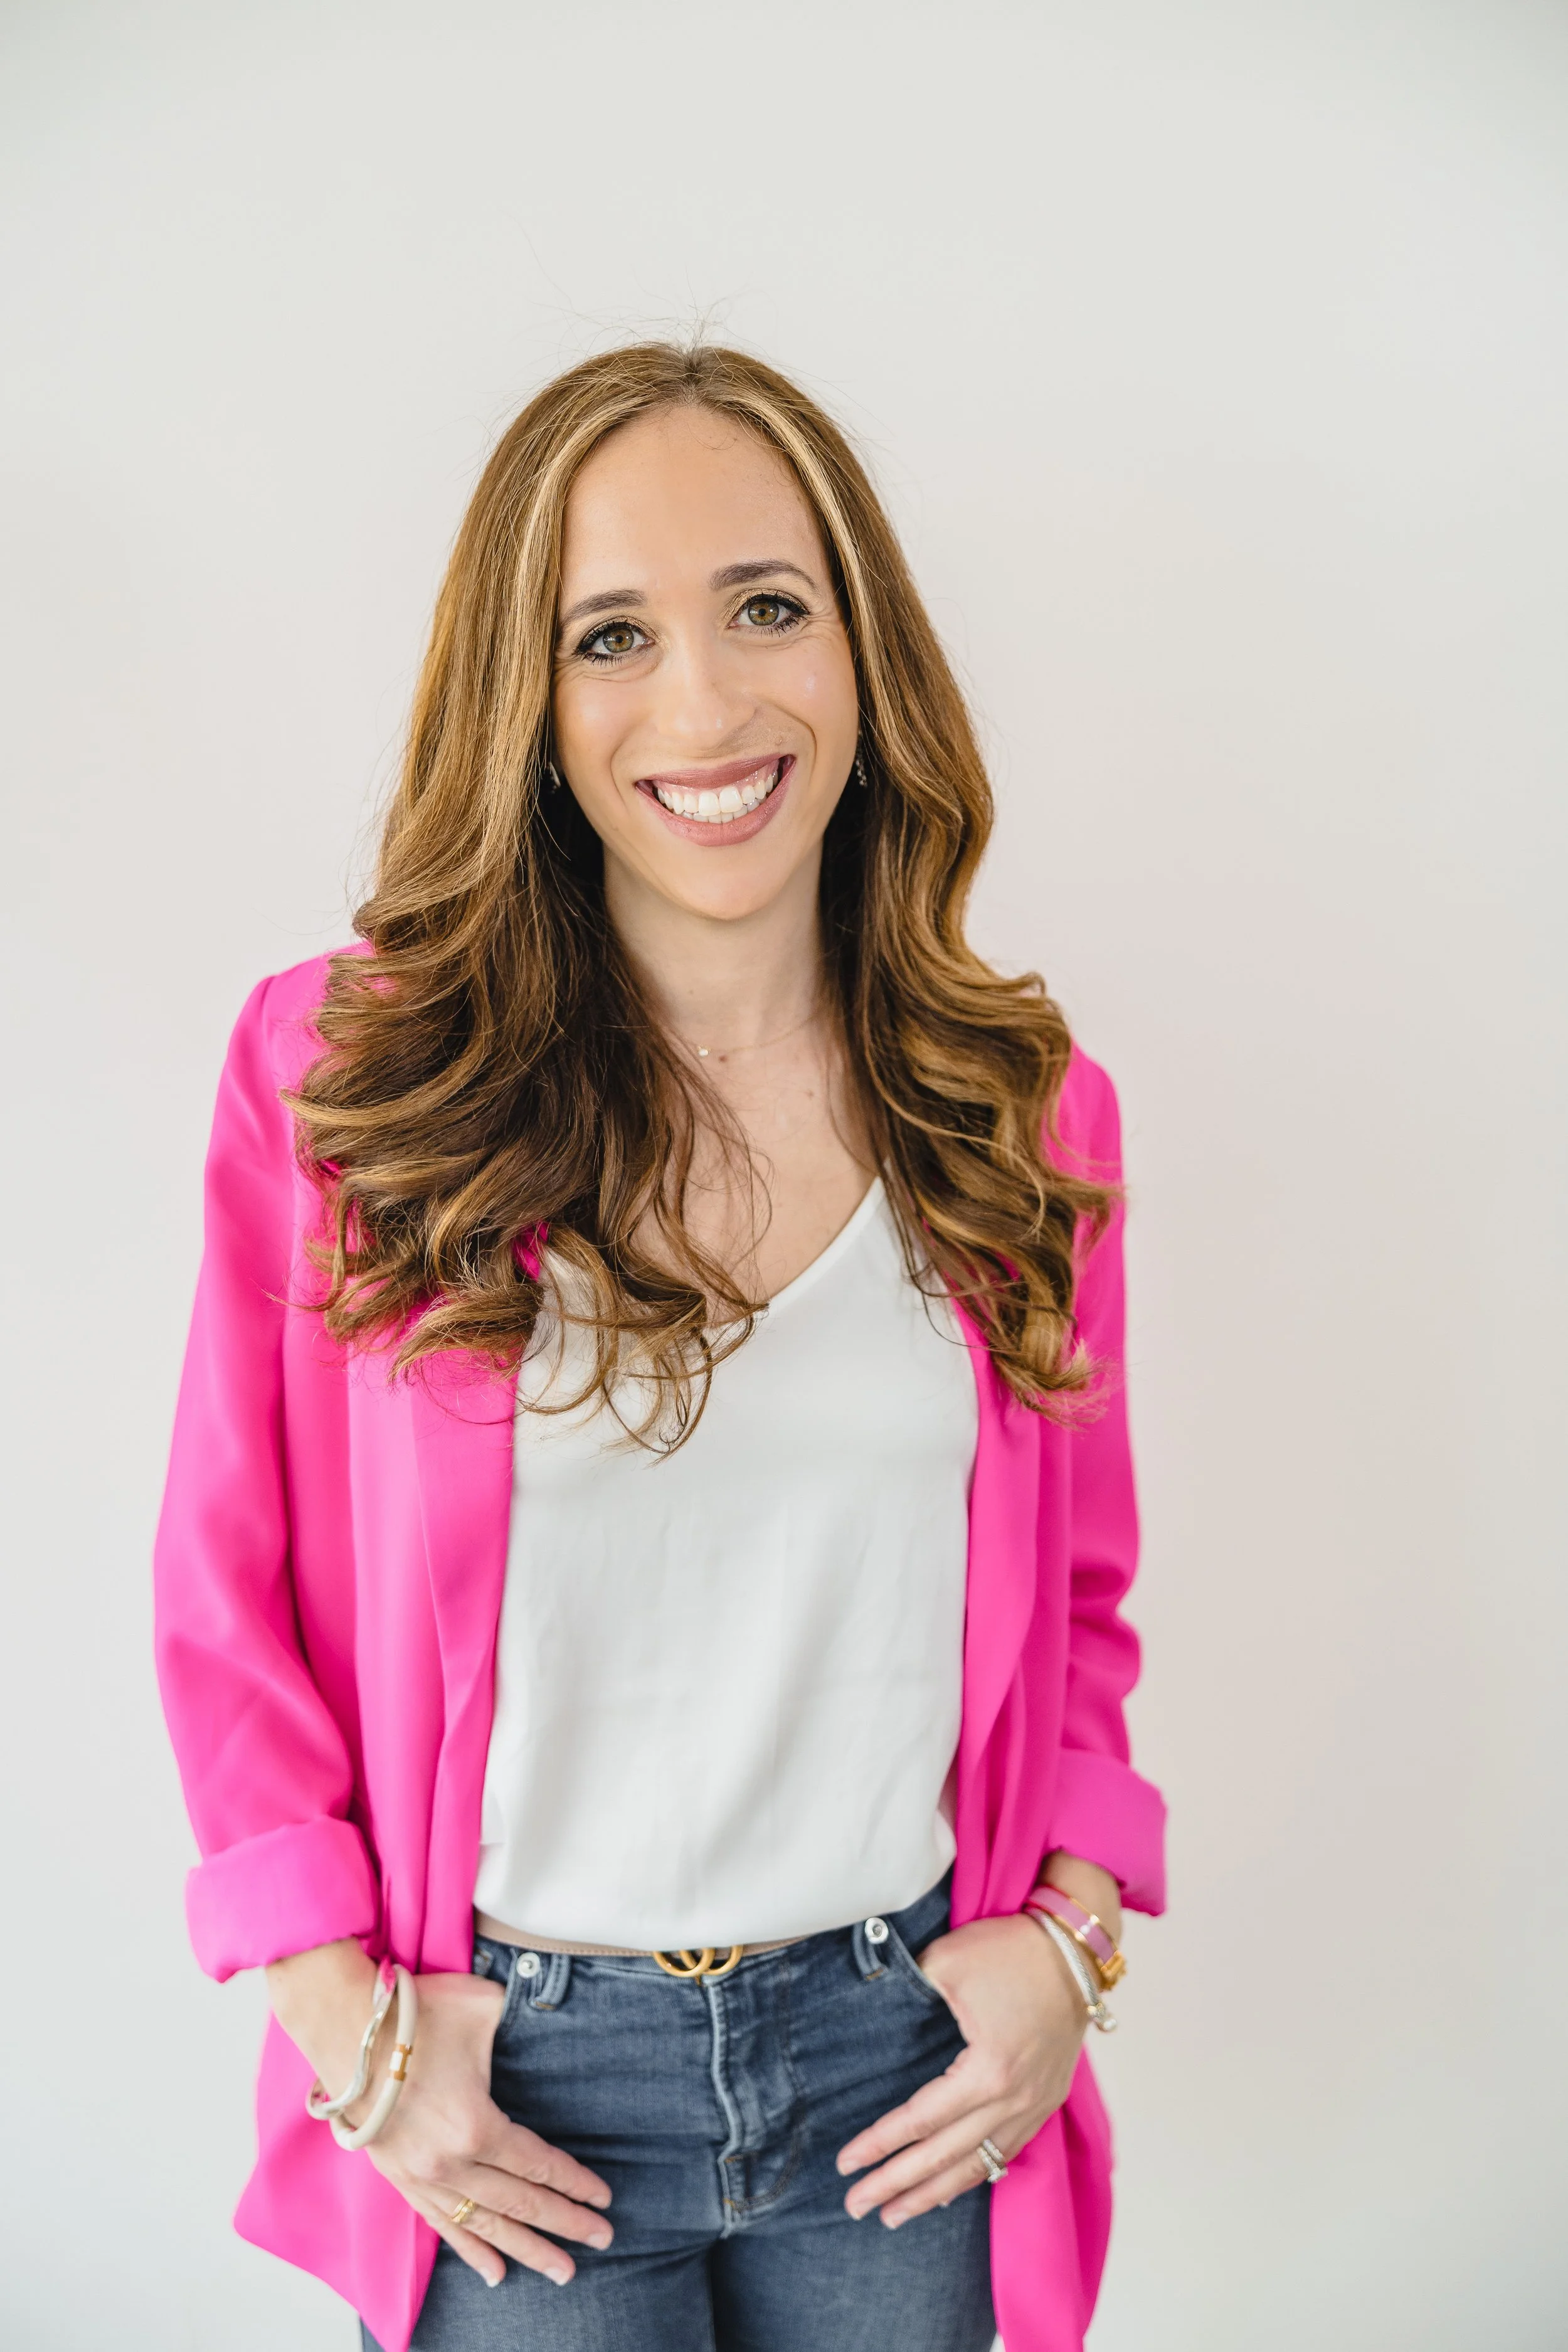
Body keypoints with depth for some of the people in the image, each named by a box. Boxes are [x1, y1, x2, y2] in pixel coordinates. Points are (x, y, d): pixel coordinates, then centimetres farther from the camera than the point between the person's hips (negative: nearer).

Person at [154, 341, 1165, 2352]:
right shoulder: (347, 1073, -11)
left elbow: (1075, 1591, 7)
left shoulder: (1020, 1109, -3)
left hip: (905, 2058, 2)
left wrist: (1070, 1929, -4)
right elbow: (229, 1585, -3)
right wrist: (344, 2007, -8)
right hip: (508, 2077, -2)